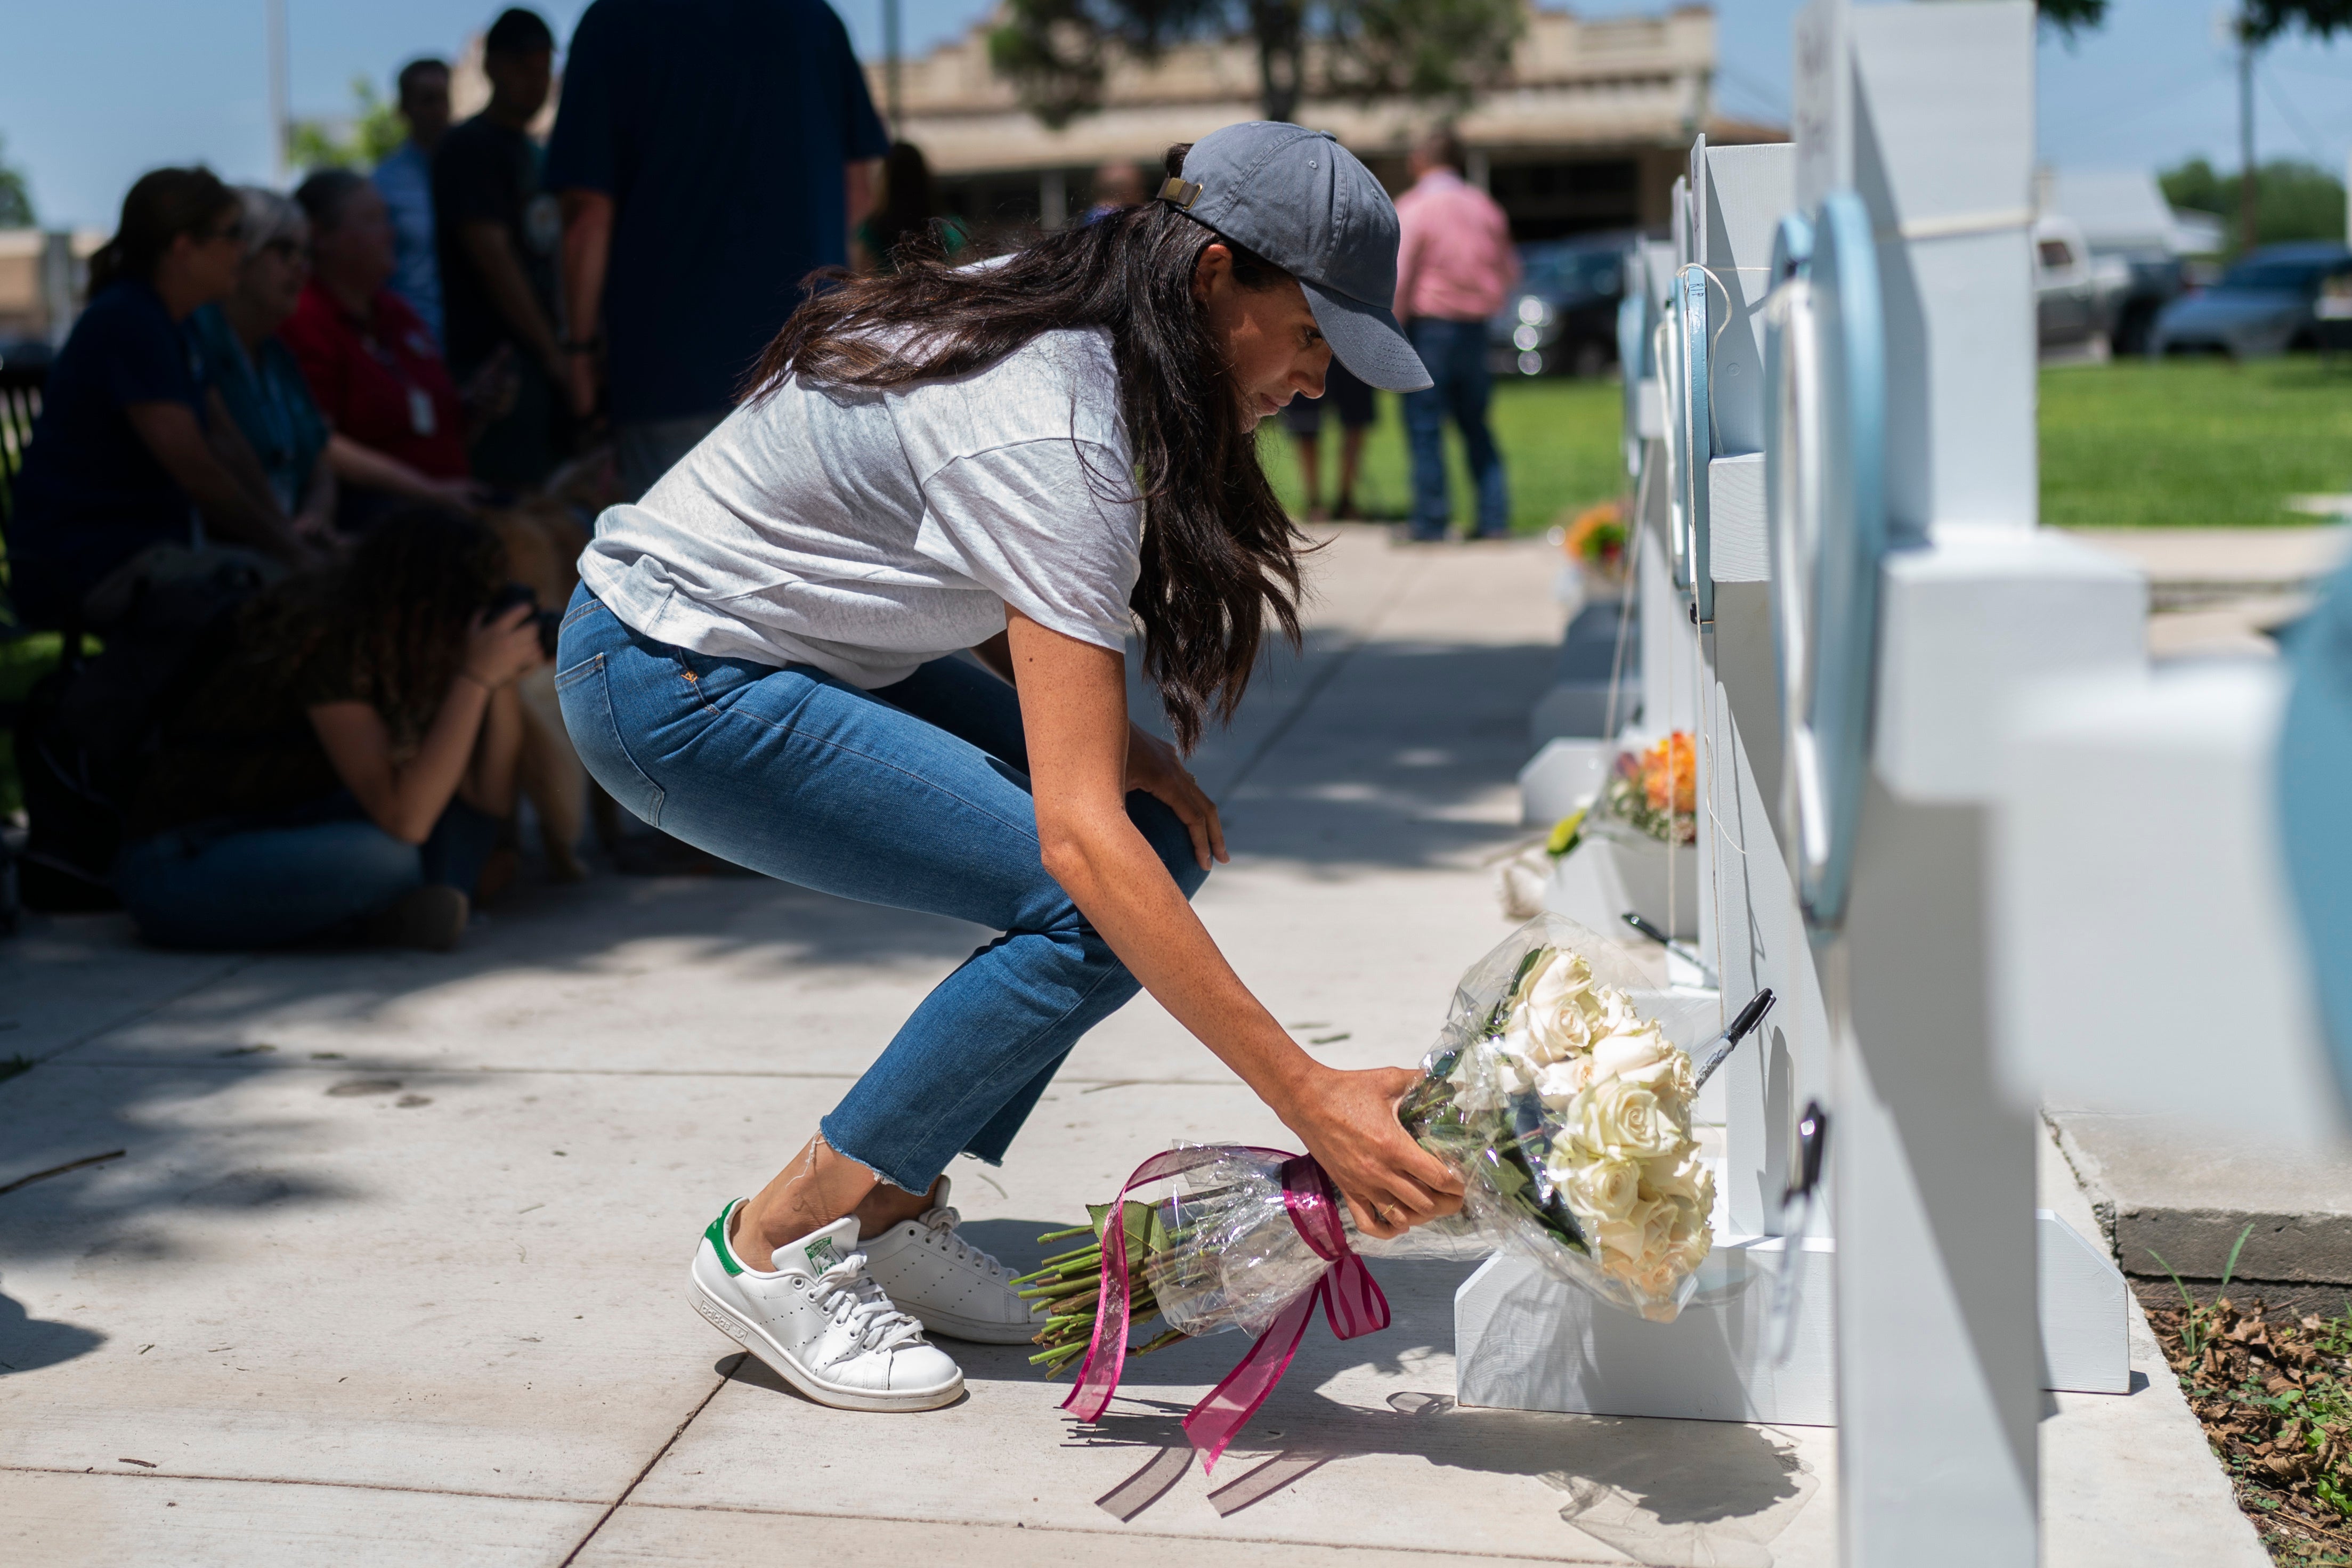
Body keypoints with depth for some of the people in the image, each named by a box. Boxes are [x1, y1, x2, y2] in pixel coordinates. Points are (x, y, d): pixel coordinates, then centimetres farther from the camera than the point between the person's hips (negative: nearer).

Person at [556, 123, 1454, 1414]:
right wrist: (1310, 1100, -36)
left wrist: (1106, 738, -7)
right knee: (1096, 907, -20)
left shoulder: (1052, 318, -1)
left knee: (1159, 839, 0)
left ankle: (893, 1214, 7)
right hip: (668, 683, -9)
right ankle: (775, 1247, -6)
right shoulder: (1050, 440, -29)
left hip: (795, 643, 9)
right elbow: (1076, 834, -35)